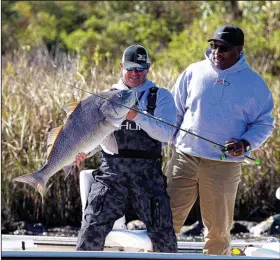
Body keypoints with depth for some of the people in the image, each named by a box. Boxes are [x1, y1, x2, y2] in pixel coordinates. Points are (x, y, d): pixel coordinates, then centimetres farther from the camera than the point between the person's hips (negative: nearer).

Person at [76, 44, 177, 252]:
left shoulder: (161, 96, 8)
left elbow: (166, 134, -6)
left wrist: (137, 116, -20)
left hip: (147, 172, -1)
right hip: (112, 168, 1)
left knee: (163, 230, -4)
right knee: (93, 227, -12)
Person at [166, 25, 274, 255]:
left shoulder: (254, 83, 1)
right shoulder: (194, 72, 5)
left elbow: (264, 123, 7)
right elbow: (175, 112, 12)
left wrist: (246, 143, -12)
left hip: (224, 166, -1)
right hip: (185, 158, 1)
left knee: (218, 230, 6)